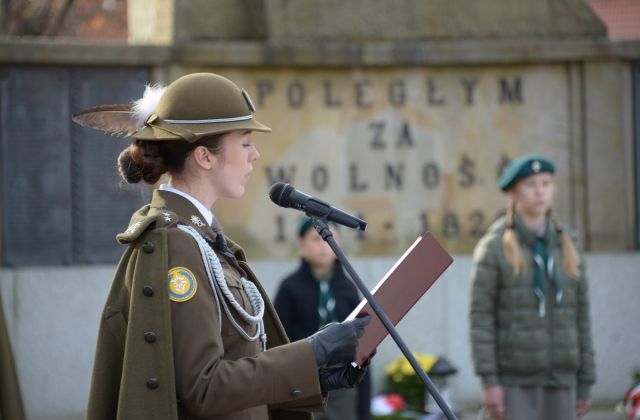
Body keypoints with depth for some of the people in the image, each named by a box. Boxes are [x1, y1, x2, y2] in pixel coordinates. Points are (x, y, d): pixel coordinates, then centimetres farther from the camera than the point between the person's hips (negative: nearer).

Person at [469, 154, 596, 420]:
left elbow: (580, 316, 12)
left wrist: (585, 384, 9)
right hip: (514, 380, -5)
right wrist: (488, 381, -15)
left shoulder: (566, 247, 10)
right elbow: (480, 316, -8)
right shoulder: (494, 247, -4)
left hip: (559, 379, 5)